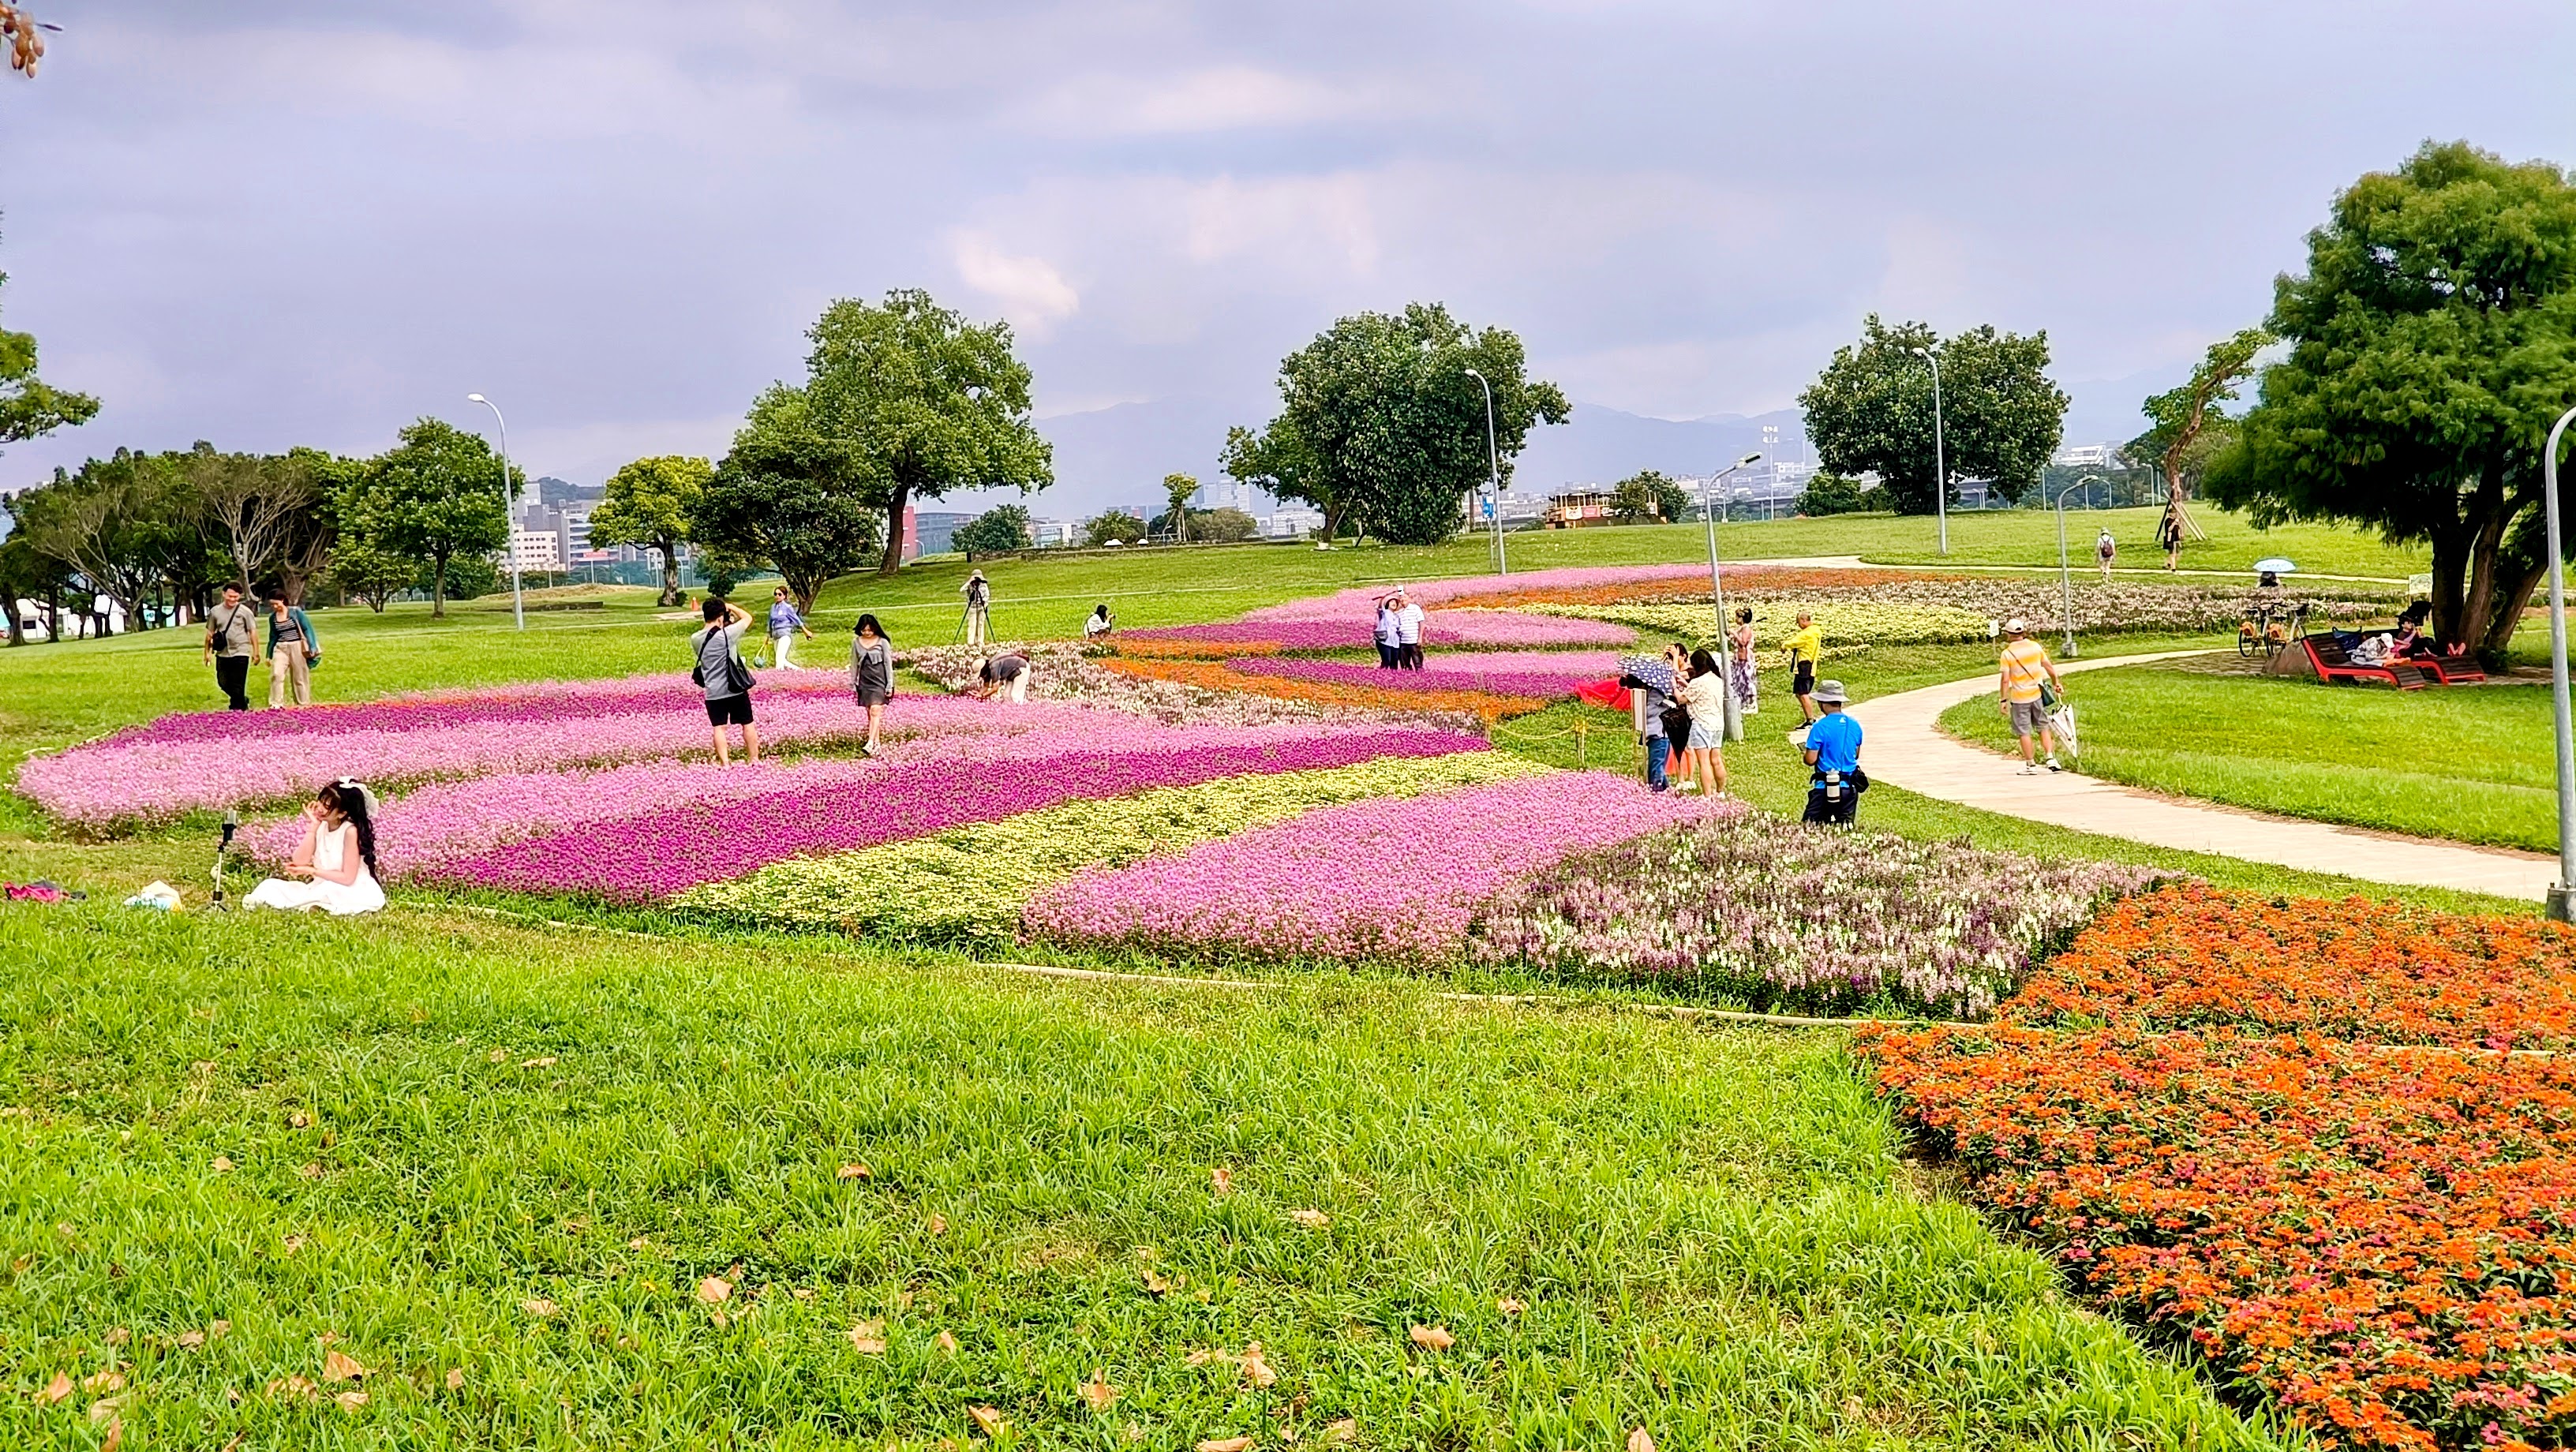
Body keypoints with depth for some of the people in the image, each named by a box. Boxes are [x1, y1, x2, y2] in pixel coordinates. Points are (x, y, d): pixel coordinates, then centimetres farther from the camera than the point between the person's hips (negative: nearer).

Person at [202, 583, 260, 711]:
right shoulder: (215, 611, 6)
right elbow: (210, 633, 13)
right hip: (222, 654, 4)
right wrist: (207, 652, 11)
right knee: (223, 684, 10)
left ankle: (236, 709, 2)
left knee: (237, 687, -6)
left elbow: (253, 632, -1)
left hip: (240, 654, -4)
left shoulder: (245, 611, -2)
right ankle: (243, 701, 31)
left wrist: (256, 652, -4)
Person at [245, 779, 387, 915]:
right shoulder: (321, 826, 1)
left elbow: (347, 878, -19)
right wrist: (313, 826, -13)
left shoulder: (350, 831, -18)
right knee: (271, 885, -5)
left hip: (352, 892, -6)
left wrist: (311, 871, -16)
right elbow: (299, 862, -10)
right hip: (323, 888, 6)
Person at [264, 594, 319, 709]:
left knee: (300, 677, 3)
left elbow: (307, 629, -3)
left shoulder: (295, 611, -4)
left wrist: (311, 648, -7)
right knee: (276, 674, -15)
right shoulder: (272, 617, 7)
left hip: (296, 647, -3)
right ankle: (276, 704, -11)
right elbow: (273, 636, 17)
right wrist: (269, 655, 20)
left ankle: (304, 704, 13)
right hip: (280, 648, 3)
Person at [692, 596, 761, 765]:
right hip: (735, 689, -3)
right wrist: (731, 606, 10)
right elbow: (747, 617, -3)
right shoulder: (727, 634, -15)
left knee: (719, 728, 4)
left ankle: (725, 763, -3)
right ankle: (754, 760, 18)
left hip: (714, 693, 3)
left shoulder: (695, 639, -1)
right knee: (748, 724, 12)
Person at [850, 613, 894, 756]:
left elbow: (888, 663, -2)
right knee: (870, 713, 7)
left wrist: (890, 685, -5)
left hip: (879, 680, -4)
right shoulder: (856, 642, 4)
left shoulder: (882, 642, -5)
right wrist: (853, 684, 13)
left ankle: (870, 744, -23)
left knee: (875, 711, -16)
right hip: (865, 682, 4)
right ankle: (876, 743, 12)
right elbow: (854, 664, 12)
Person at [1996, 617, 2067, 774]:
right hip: (2037, 694, 4)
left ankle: (2031, 765, 8)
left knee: (2024, 732, 4)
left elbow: (2005, 680, -13)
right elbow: (2049, 667, 8)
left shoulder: (2007, 653, -11)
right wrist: (2057, 683, 22)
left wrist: (2003, 700, -7)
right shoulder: (2036, 646, 1)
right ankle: (2051, 758, 7)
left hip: (2019, 698, -4)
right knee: (2043, 728, 15)